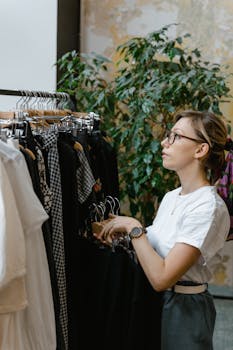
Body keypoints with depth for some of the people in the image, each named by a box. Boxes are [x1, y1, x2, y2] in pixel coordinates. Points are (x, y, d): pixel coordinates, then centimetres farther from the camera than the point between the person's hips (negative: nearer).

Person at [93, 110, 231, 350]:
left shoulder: (208, 207, -22)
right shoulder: (170, 197, 4)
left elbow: (161, 277, -27)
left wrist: (133, 227, -19)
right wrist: (120, 234, -9)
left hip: (185, 310, -7)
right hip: (156, 302, 8)